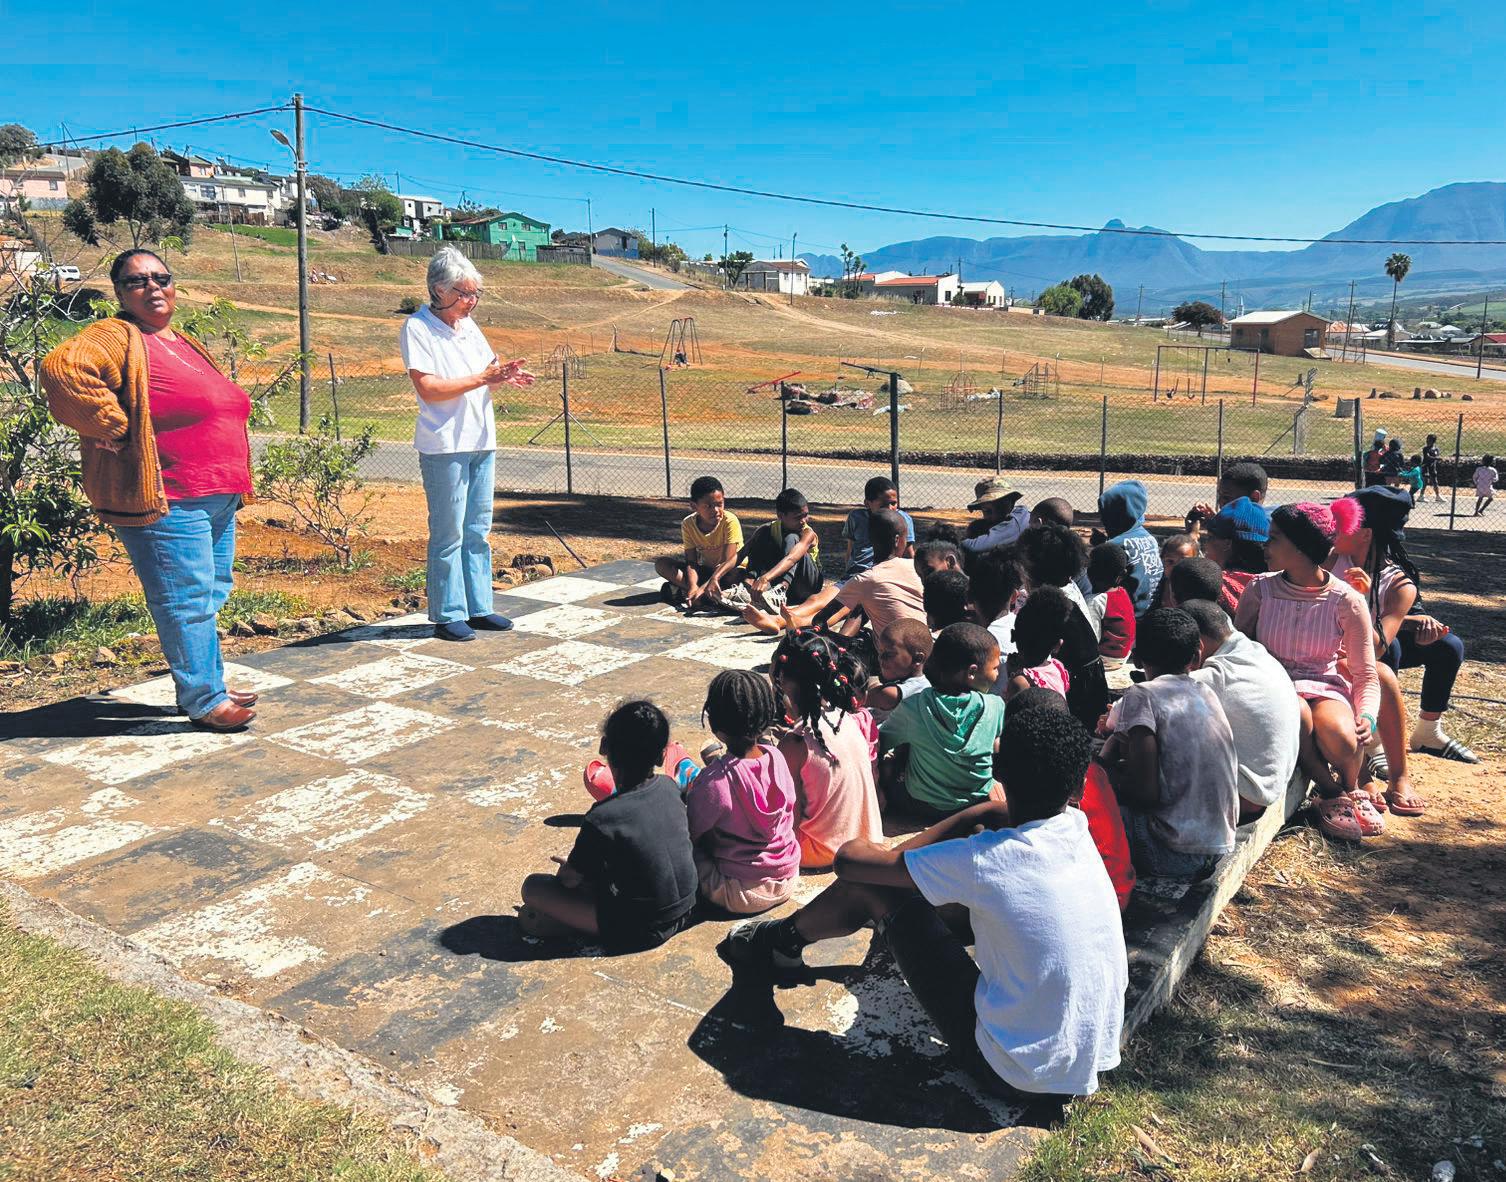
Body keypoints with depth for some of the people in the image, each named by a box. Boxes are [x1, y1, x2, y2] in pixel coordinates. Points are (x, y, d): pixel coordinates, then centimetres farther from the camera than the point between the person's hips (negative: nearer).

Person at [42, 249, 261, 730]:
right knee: (186, 600, -6)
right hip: (167, 502, -9)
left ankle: (211, 684, 27)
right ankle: (203, 700, 1)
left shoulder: (184, 344, 20)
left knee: (212, 595, 15)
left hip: (217, 500, 9)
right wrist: (115, 428, -22)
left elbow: (222, 407, 36)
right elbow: (64, 367, -28)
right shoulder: (118, 338, -7)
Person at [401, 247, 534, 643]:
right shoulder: (417, 328, -8)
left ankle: (478, 608, 21)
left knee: (478, 531, 12)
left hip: (481, 442, 8)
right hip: (444, 446, -7)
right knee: (448, 534, -2)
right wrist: (483, 378, -19)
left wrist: (504, 377, -2)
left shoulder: (469, 325, 14)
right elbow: (428, 388, -17)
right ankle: (447, 616, 7)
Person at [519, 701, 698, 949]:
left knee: (533, 886, 0)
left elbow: (570, 879, -10)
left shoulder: (602, 818, -26)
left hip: (639, 931, -6)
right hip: (684, 910, 7)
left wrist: (568, 867, 14)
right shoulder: (670, 787, -7)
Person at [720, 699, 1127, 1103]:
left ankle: (783, 942, 28)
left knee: (870, 885, -3)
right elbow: (994, 814, 13)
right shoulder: (1078, 827, -7)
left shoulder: (986, 861, -24)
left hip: (1015, 1076, -6)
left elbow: (849, 859, -15)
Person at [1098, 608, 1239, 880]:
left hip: (1176, 855, -7)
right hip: (1220, 849, 7)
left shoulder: (1141, 696, -13)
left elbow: (1146, 793, -19)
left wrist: (1105, 770, -2)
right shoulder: (1206, 693, 9)